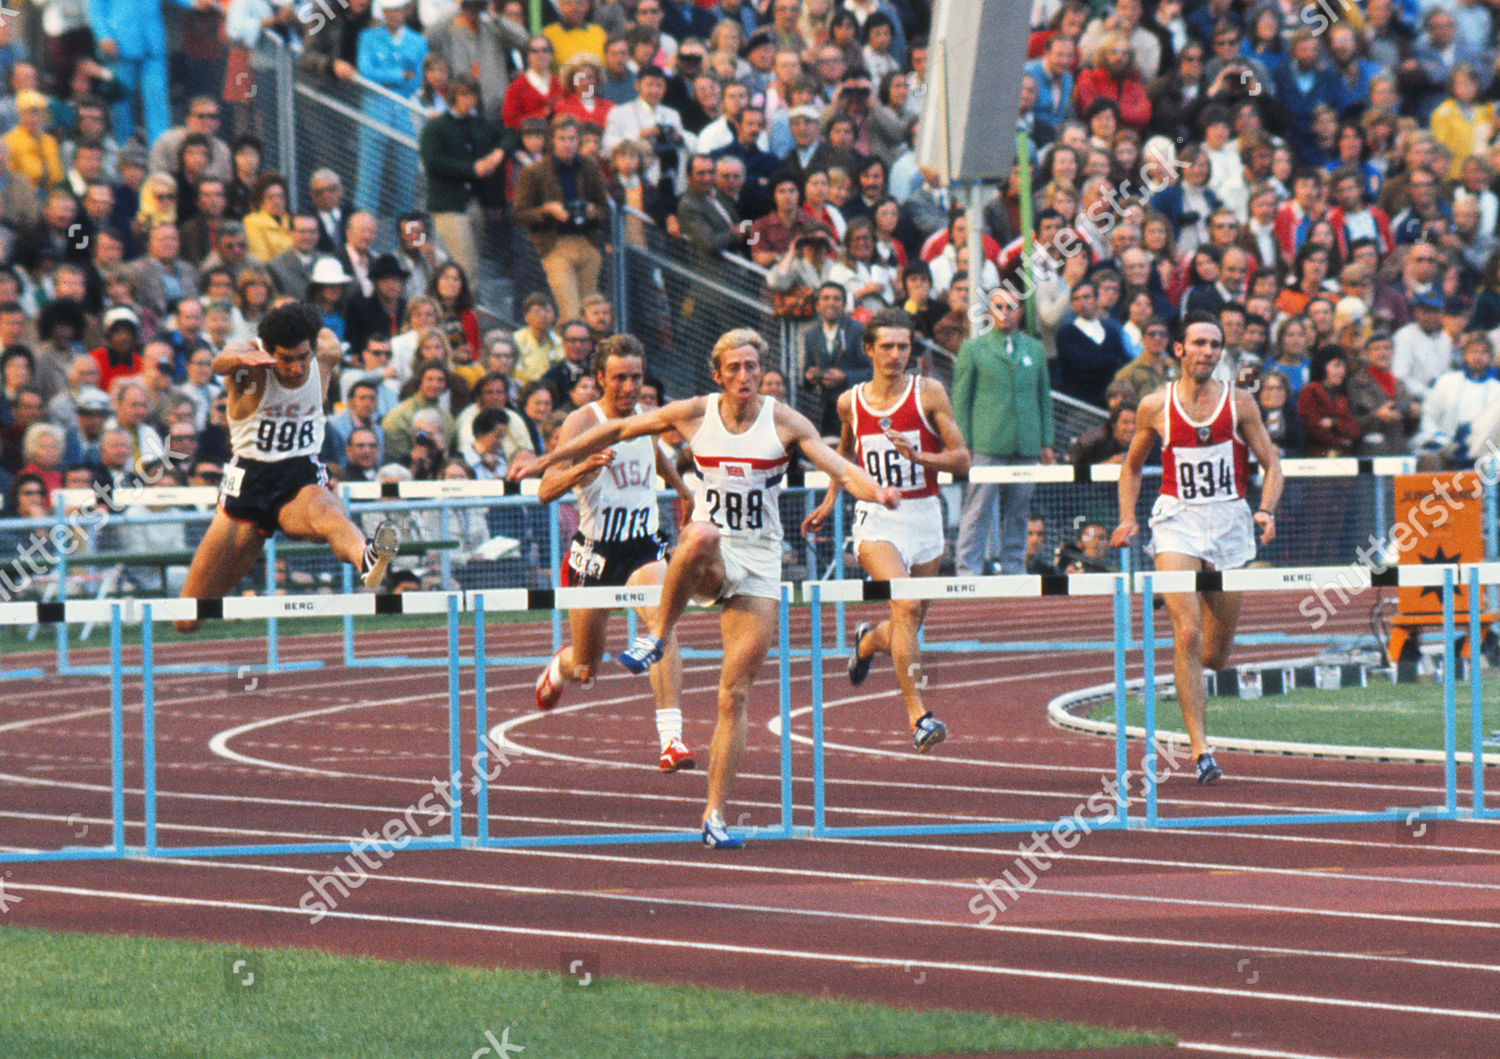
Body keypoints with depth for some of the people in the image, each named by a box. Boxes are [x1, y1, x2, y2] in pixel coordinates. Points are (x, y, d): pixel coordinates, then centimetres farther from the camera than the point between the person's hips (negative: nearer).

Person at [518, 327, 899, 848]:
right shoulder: (694, 415, -1)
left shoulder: (785, 423, -3)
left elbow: (839, 467, -12)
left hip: (759, 562, 1)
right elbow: (618, 430, 10)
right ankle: (656, 636, -22)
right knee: (702, 535, -41)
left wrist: (877, 492, -33)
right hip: (706, 559, -1)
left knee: (735, 695, -4)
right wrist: (550, 458, 10)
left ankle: (714, 814, 1)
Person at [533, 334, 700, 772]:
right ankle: (561, 666, 49)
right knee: (585, 670, 9)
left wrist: (683, 489, 44)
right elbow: (546, 491, -23)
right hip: (595, 551, -3)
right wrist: (585, 466, -40)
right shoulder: (582, 423, -13)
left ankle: (671, 739, -31)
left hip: (644, 546, 3)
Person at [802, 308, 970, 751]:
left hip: (924, 518, 1)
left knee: (909, 626, 10)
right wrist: (829, 502, 19)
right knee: (905, 606, -24)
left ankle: (868, 641, 47)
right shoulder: (850, 402, 4)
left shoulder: (929, 393, -2)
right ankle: (917, 714, -26)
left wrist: (919, 457, -19)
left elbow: (962, 460, -3)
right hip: (877, 519, -1)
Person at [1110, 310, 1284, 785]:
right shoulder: (1155, 407, 2)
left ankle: (1191, 670, 45)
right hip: (1177, 520, -2)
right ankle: (1200, 748, -20)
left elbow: (1271, 464, 6)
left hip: (1229, 522, 2)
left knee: (1217, 653, 6)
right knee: (1187, 634, -19)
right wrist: (1127, 519, 4)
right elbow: (1132, 465, 16)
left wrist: (1266, 511, -11)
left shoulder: (1239, 403, 2)